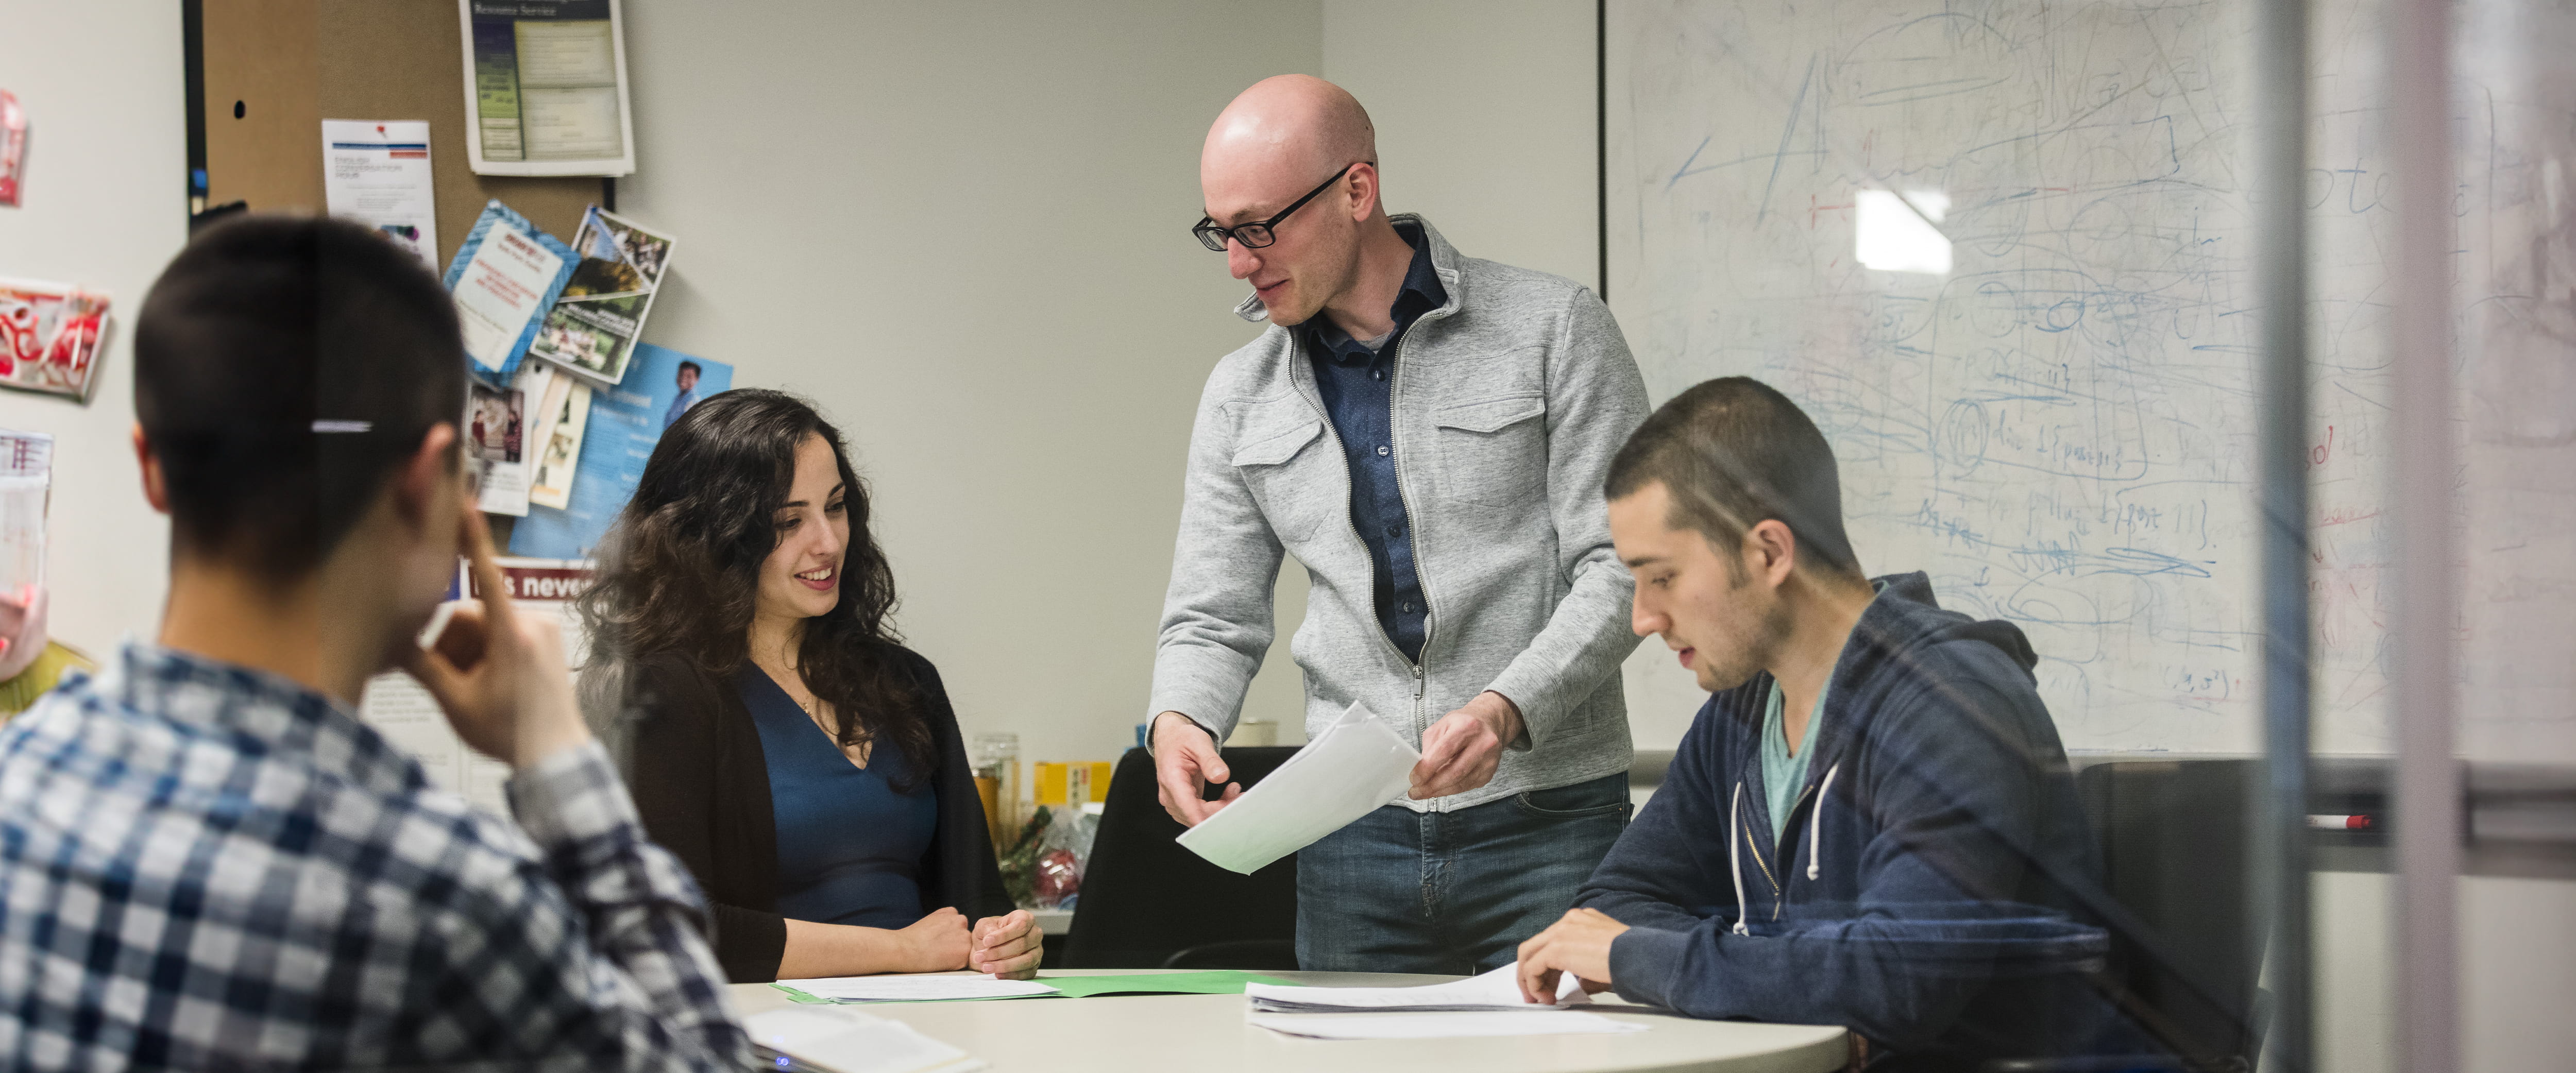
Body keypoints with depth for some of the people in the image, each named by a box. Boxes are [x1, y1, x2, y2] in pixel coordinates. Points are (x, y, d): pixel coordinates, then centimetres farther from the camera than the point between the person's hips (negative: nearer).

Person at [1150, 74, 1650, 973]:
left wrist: (1507, 711, -23)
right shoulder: (1242, 395, 11)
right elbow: (1214, 618, 11)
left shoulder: (1554, 331, -3)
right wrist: (1178, 721, -12)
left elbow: (1622, 568, -7)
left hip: (1547, 825, -3)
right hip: (1354, 839, 4)